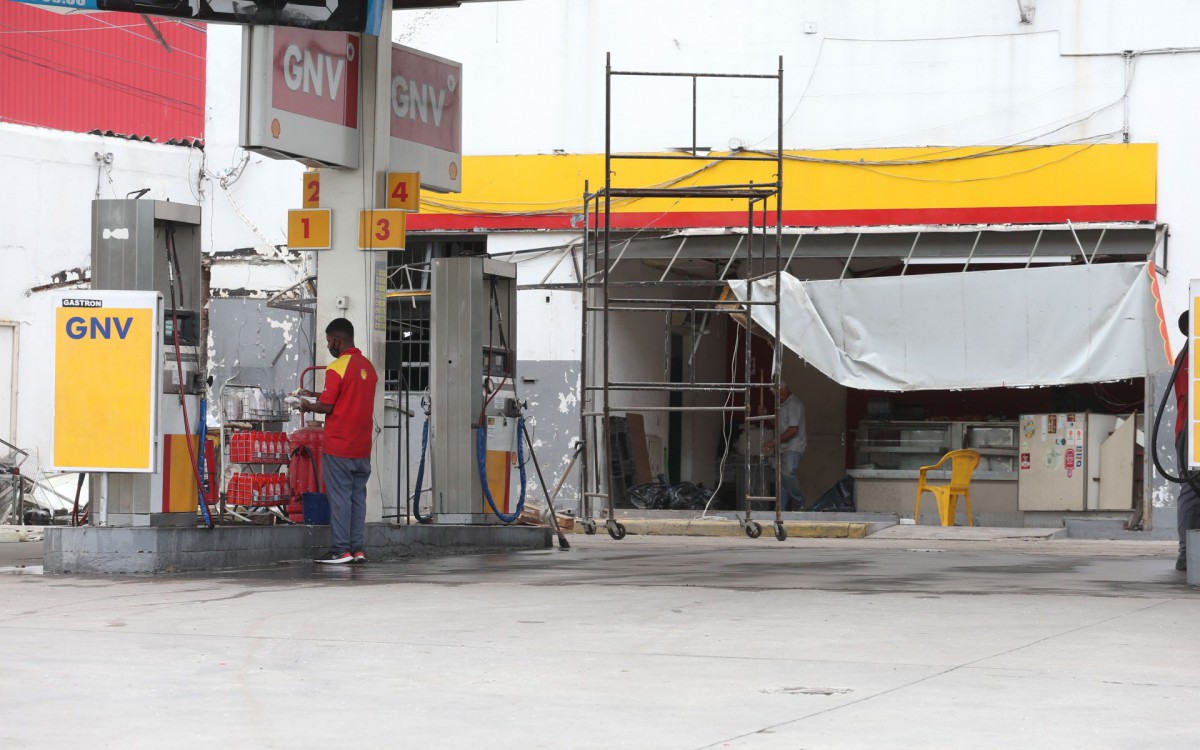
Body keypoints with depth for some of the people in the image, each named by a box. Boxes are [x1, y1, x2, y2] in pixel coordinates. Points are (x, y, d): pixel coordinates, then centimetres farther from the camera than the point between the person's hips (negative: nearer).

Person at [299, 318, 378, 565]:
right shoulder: (368, 367, 11)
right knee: (358, 496, 9)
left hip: (338, 446, -7)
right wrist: (316, 396, 20)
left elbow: (327, 407, -14)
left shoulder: (337, 368, -13)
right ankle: (357, 549, 9)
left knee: (340, 496, -3)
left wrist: (308, 406, 5)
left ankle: (341, 549, -3)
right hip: (362, 446, 7)